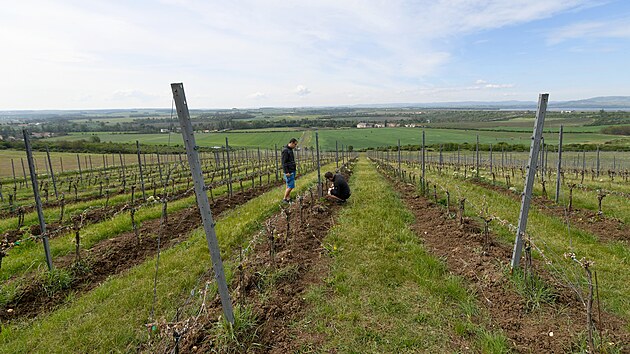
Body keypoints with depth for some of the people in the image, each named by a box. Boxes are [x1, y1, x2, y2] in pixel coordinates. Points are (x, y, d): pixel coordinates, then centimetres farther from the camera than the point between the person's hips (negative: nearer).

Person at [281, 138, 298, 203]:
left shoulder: (290, 150, 14)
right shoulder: (285, 150, -16)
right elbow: (284, 162, -19)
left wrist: (294, 169, 21)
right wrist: (286, 172, -22)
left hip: (292, 171, 10)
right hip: (289, 172, -10)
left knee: (289, 186, 11)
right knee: (290, 186, -8)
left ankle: (288, 199, 17)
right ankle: (284, 199, 3)